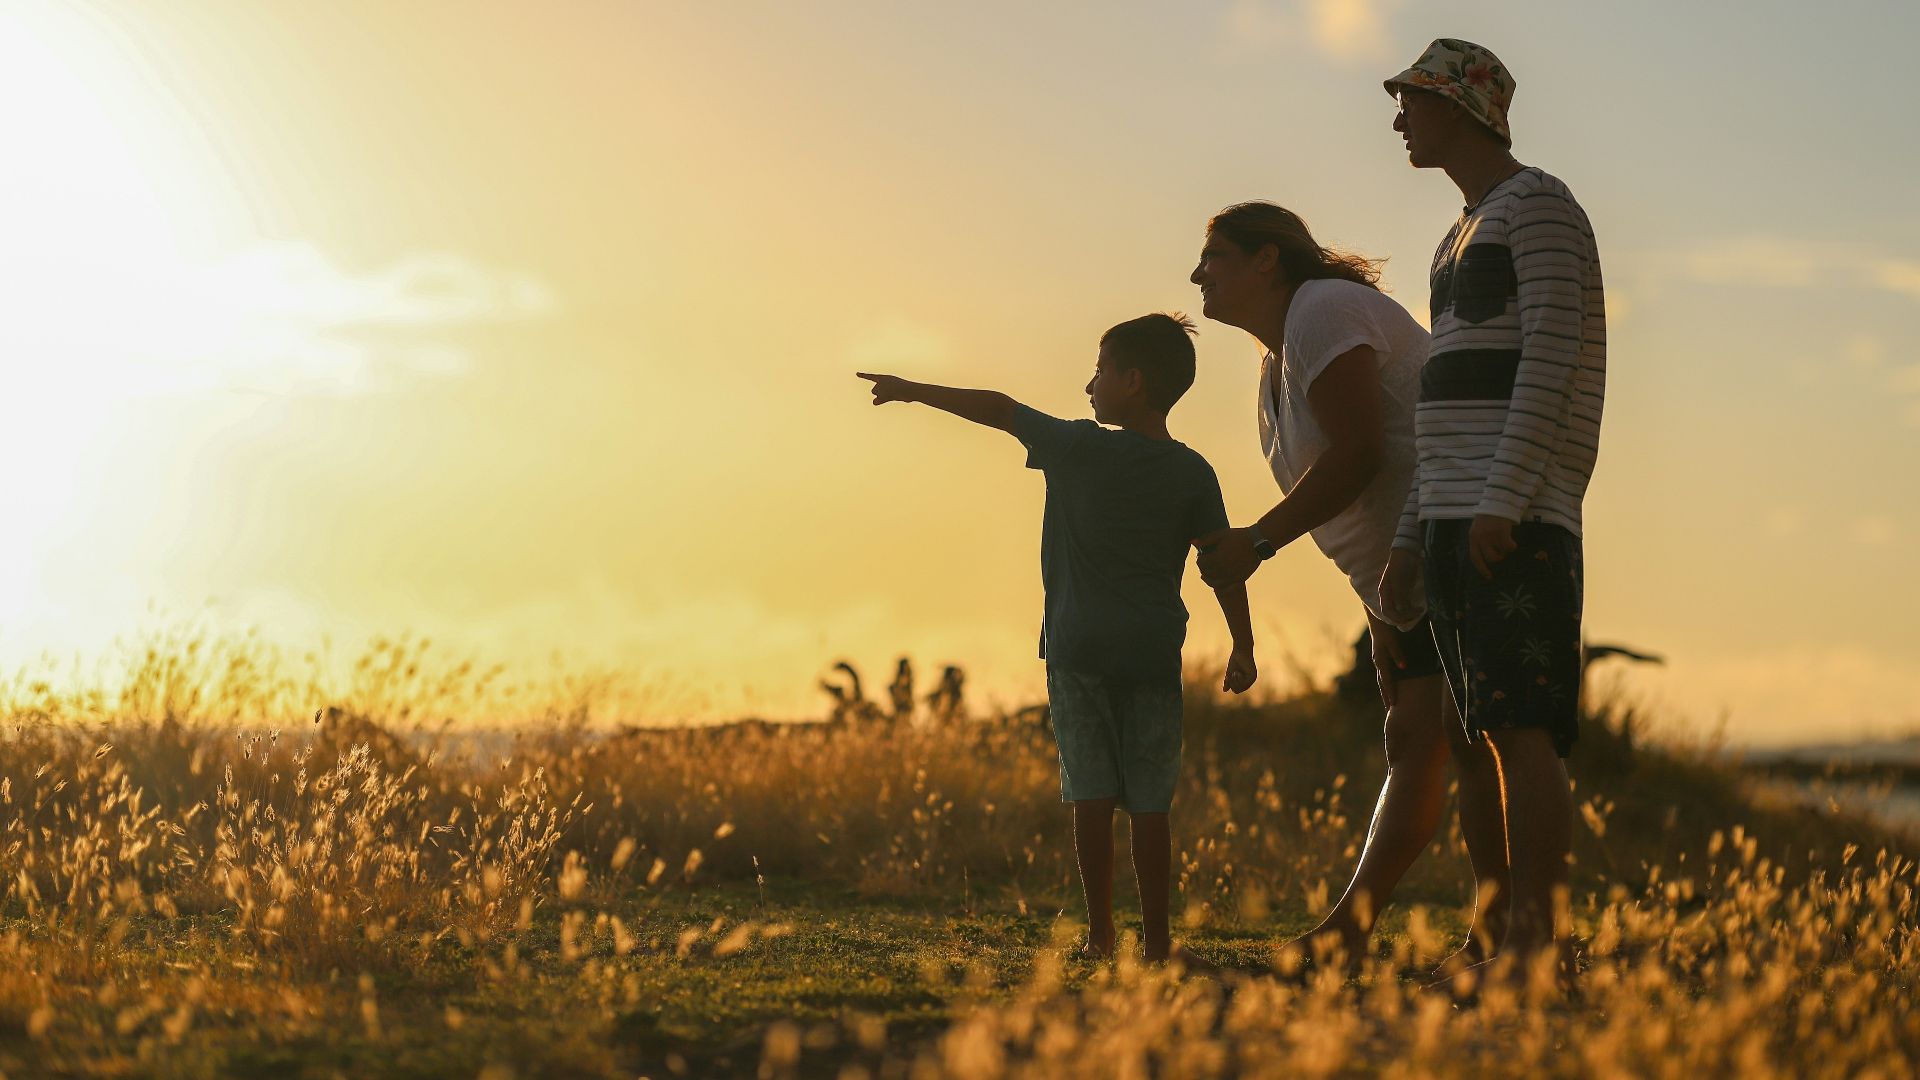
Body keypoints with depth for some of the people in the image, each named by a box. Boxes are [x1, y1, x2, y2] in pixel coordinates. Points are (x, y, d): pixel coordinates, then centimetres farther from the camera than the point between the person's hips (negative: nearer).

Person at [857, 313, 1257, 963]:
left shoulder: (1079, 448, -2)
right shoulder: (1192, 474, 2)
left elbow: (998, 409, 5)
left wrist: (913, 391, 15)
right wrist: (1243, 648, 8)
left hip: (1078, 648, -1)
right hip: (1153, 653, 1)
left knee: (1092, 795, 1)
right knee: (1149, 802, 2)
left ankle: (1101, 934, -1)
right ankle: (1156, 940, 1)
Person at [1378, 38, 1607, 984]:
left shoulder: (1539, 203, -1)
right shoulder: (1460, 241, 26)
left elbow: (1552, 353, -13)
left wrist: (1503, 500, -22)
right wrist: (1411, 540, 17)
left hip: (1519, 518, -9)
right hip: (1455, 518, 9)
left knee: (1521, 726, -14)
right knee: (1497, 736, 4)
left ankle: (1536, 939, -17)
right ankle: (1525, 941, 4)